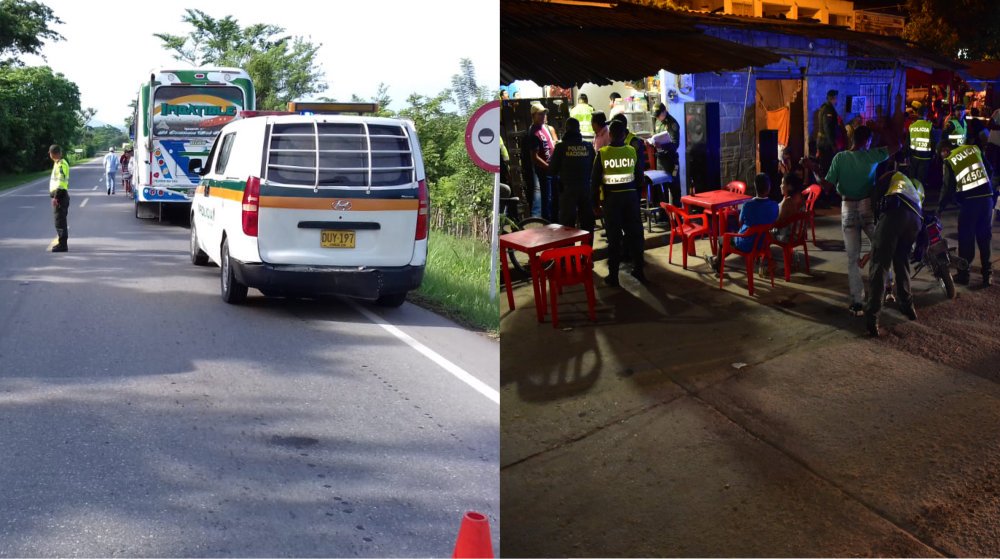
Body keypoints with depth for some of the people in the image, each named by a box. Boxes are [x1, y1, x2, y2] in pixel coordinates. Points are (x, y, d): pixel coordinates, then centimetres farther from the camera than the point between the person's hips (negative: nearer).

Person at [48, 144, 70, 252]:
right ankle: (62, 243, 23)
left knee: (60, 221, -8)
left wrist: (56, 196, -25)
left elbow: (61, 182, -23)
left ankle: (62, 245, -6)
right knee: (60, 221, 16)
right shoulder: (58, 163, 16)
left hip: (60, 195, -10)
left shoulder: (61, 164, -16)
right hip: (59, 195, 10)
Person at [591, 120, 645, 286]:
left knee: (614, 236, 4)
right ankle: (638, 270, 18)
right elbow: (639, 177, 5)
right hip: (631, 196, 2)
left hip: (611, 198, -2)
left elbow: (595, 180, -4)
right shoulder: (632, 151, -2)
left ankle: (613, 275, 5)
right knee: (634, 233, 13)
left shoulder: (602, 153, -8)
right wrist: (638, 196, 17)